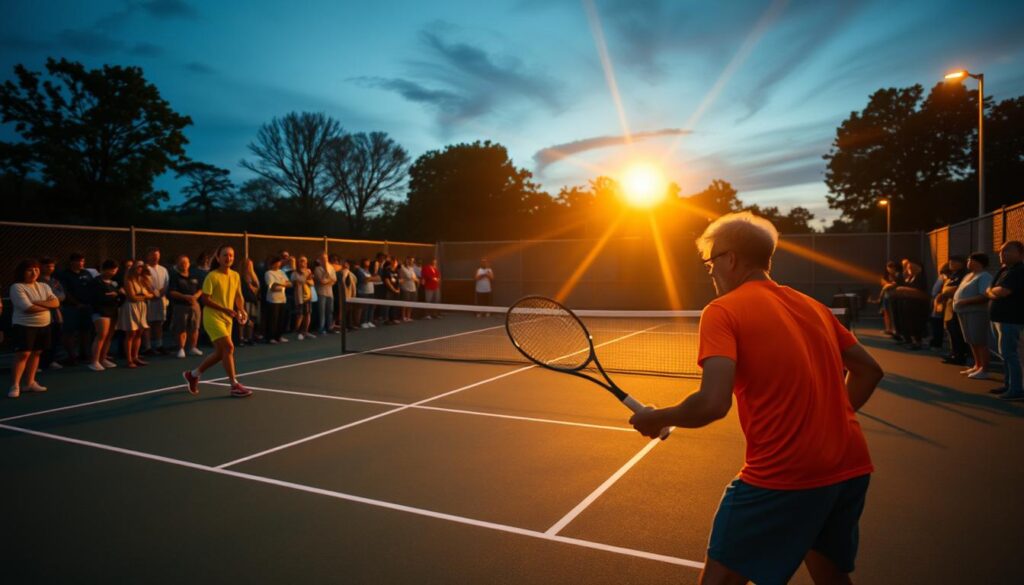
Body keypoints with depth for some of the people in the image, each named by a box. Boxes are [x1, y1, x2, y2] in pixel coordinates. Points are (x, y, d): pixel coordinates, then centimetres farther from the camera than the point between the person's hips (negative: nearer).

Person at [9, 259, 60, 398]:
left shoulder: (43, 286, 10)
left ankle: (30, 382, 19)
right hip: (24, 326, -6)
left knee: (36, 353, 10)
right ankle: (15, 386, -6)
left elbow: (56, 303, -1)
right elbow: (27, 308, -19)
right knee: (23, 354, -10)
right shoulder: (17, 287, -9)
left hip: (43, 325, 6)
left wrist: (39, 303, -16)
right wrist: (47, 305, -8)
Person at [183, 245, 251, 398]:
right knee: (228, 347, -16)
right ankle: (235, 386, -10)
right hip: (213, 317, -7)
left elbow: (238, 296, 16)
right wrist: (225, 309, -23)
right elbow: (205, 300, -14)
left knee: (220, 353, 11)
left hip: (227, 319, 7)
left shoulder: (235, 276, 7)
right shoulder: (212, 276, -11)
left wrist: (241, 310, -3)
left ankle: (193, 375, 31)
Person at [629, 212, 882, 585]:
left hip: (783, 474, -7)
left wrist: (657, 419, -5)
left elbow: (713, 404, -21)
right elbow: (868, 370, 19)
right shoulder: (813, 306, 12)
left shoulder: (722, 311, -9)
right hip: (850, 469, 8)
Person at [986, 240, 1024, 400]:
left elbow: (1002, 291, -27)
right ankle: (1009, 385, 24)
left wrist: (990, 291, -7)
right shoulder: (1004, 270, 16)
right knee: (1005, 353, 15)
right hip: (1000, 318, 10)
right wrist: (993, 293, -2)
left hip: (1010, 319, -10)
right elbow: (993, 292, 20)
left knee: (1009, 353, -9)